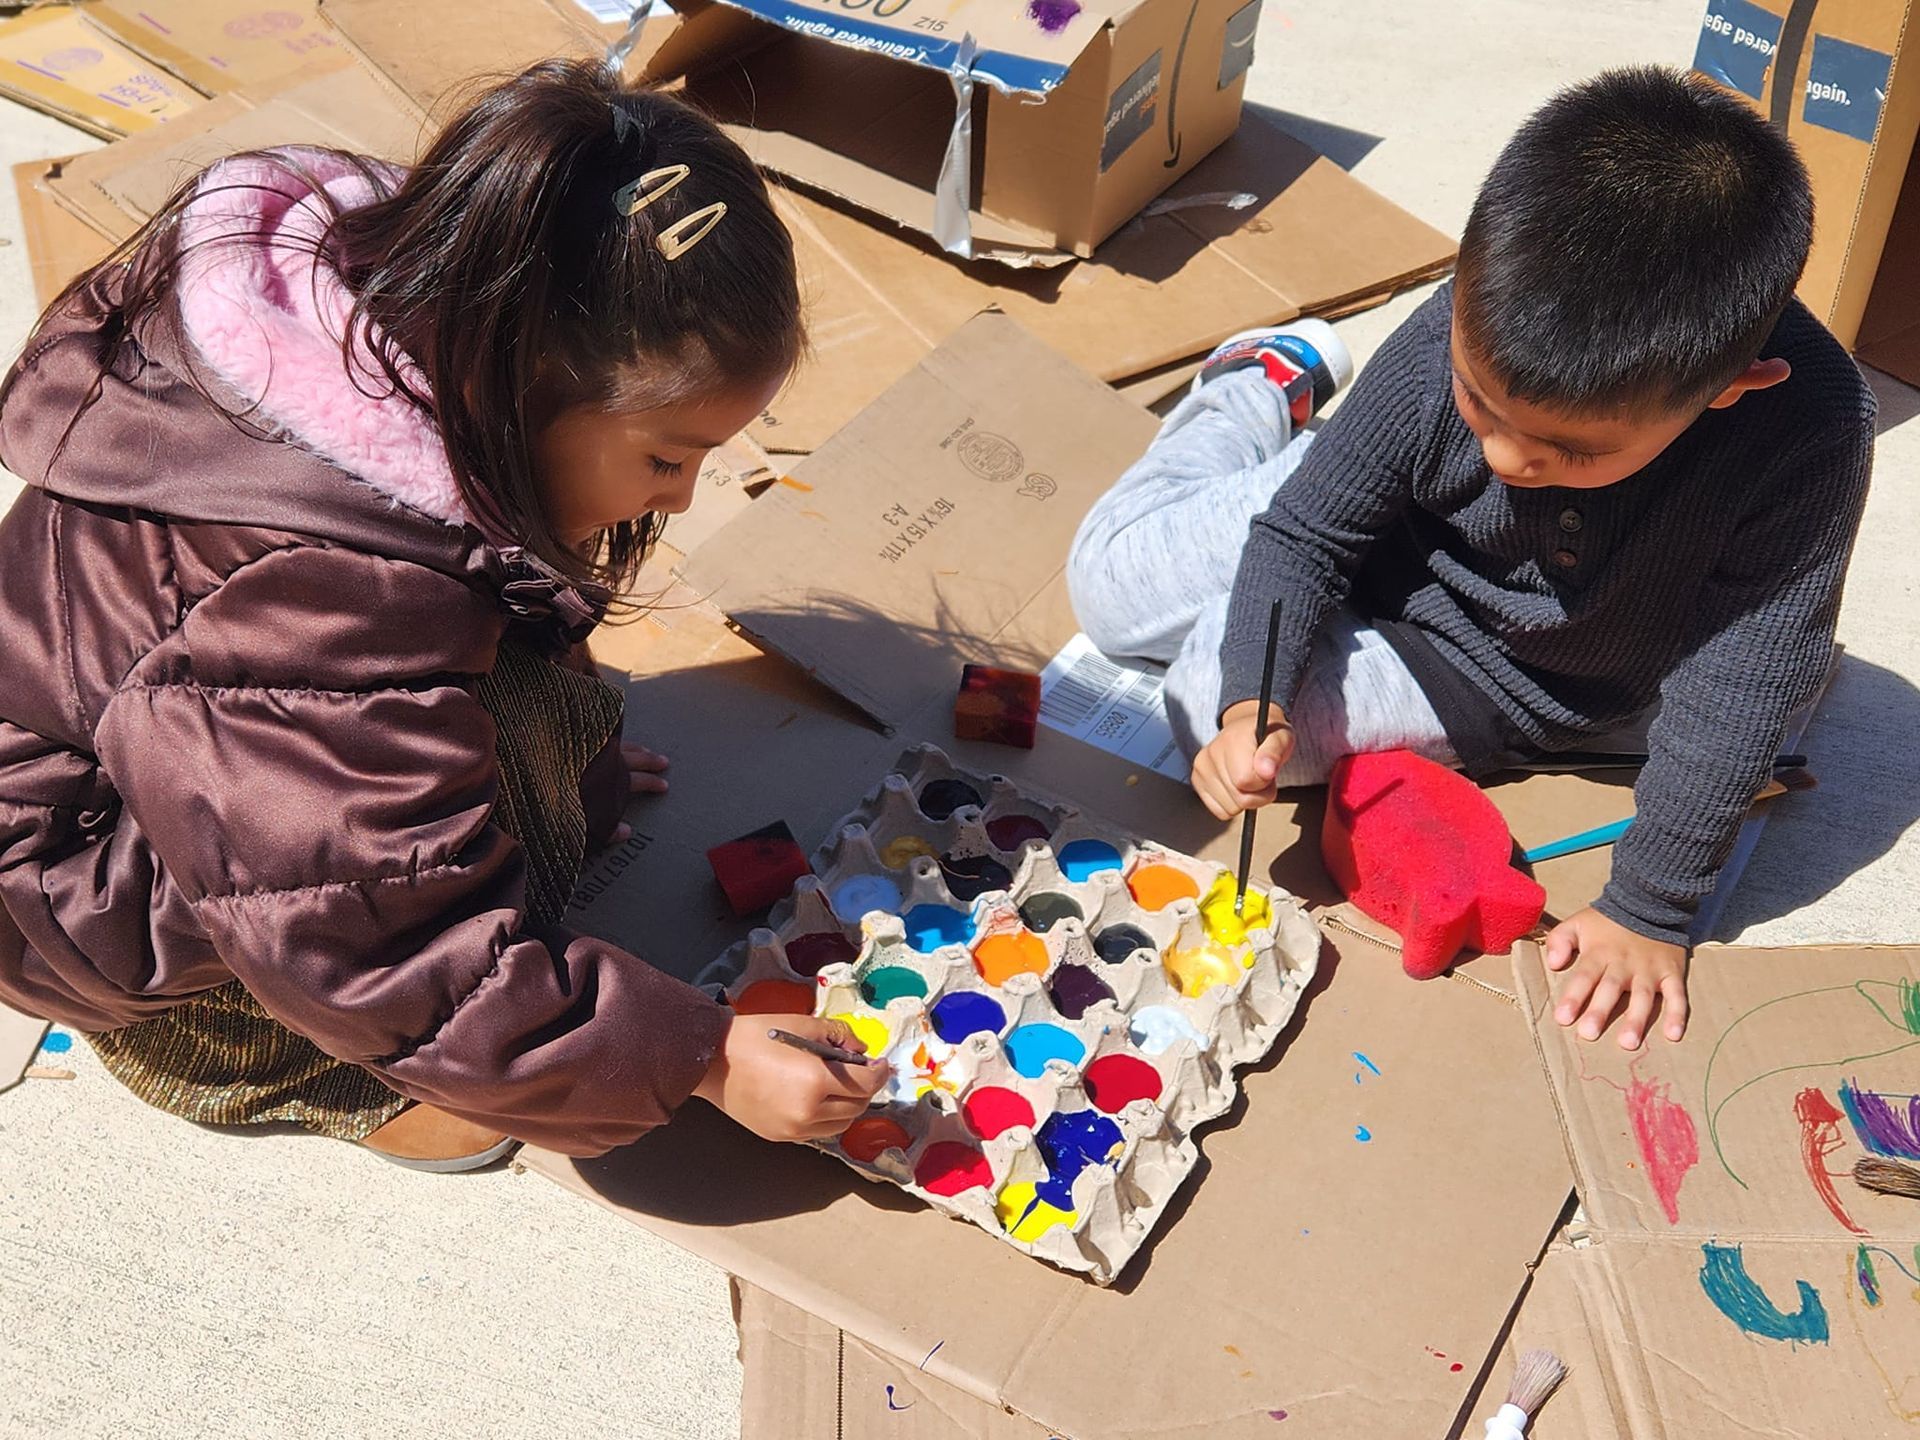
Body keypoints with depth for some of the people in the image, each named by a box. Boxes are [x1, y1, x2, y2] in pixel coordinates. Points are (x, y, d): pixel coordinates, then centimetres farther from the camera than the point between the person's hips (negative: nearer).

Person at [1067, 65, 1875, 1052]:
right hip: (1393, 565, 2)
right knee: (1112, 581, 4)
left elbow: (1741, 680, -25)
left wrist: (1650, 913, -21)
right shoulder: (1456, 337, -29)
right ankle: (1268, 389, 27)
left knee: (1204, 692, -19)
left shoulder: (1811, 431, -35)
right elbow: (1309, 529, -17)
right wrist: (1253, 704, -32)